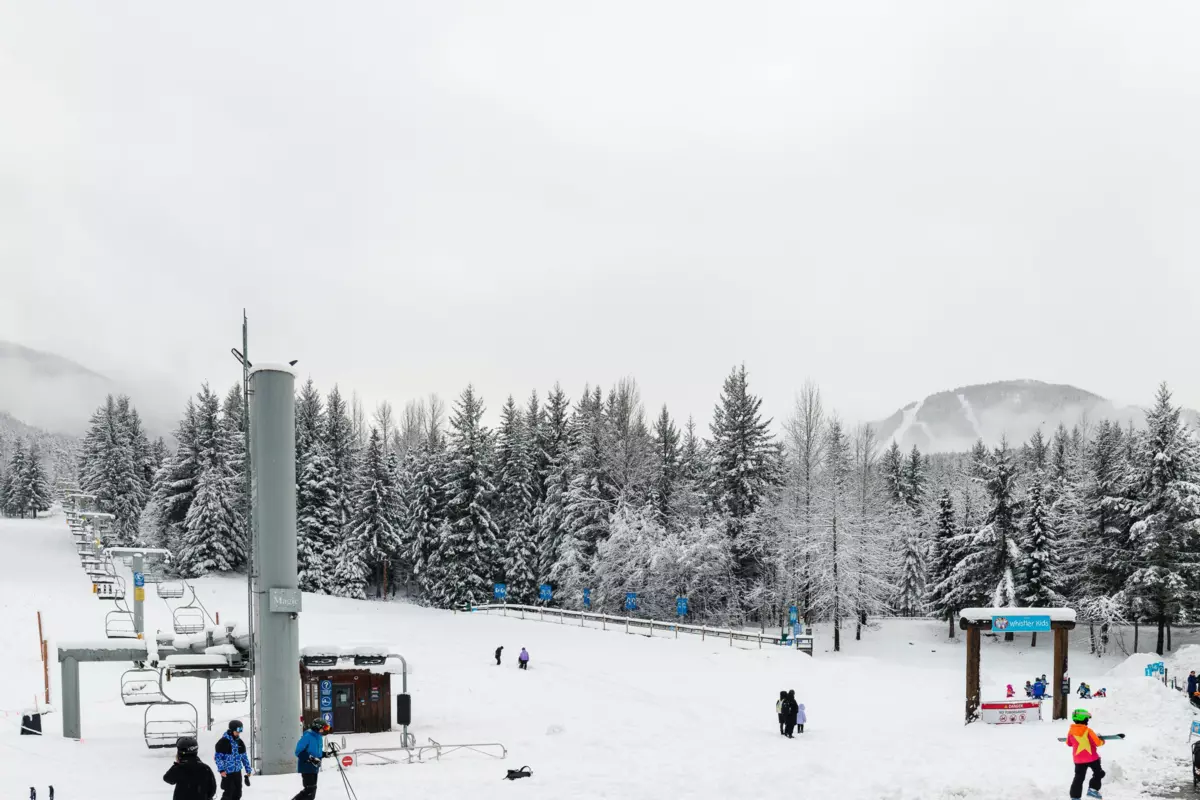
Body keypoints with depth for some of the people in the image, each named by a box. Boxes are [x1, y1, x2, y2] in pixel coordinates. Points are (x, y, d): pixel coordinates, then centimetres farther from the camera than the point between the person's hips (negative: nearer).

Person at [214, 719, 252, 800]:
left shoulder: (240, 743, 9)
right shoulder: (223, 742, -11)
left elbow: (244, 757, 17)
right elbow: (218, 757, -12)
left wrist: (248, 769, 15)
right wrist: (221, 770, -20)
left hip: (238, 772, 6)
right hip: (227, 773, -6)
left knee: (237, 793, 10)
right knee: (228, 793, -7)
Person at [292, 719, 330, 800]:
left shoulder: (319, 737, 10)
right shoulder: (307, 736, -17)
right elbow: (299, 752, -19)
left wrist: (325, 754, 4)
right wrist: (311, 758, -26)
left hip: (314, 768, 9)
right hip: (307, 767, -9)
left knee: (312, 790, 12)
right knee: (310, 790, -13)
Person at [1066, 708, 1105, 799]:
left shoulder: (1071, 731, -6)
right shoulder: (1088, 731, -19)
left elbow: (1069, 744, 8)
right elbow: (1097, 743, -14)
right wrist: (1102, 741, 8)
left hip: (1078, 760, 4)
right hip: (1092, 758, -4)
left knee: (1079, 778, 10)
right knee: (1098, 774, 19)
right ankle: (1093, 789, 6)